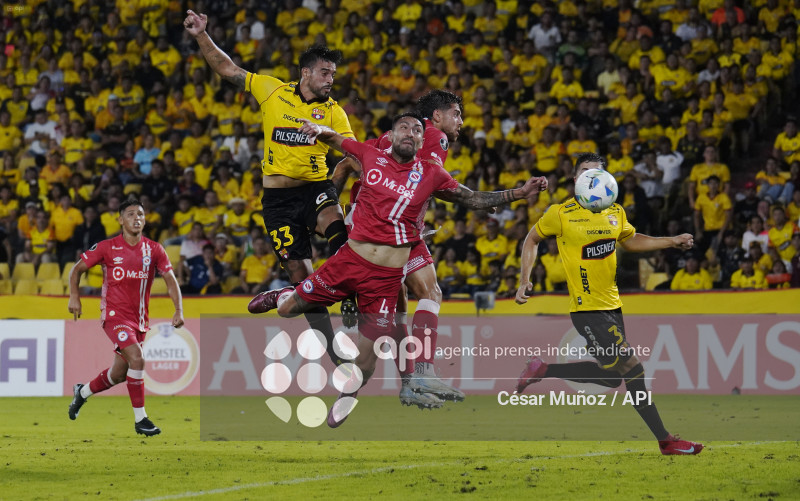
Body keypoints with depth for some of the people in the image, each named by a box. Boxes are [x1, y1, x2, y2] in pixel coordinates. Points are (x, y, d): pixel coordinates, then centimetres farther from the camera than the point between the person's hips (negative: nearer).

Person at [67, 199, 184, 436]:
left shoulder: (154, 249, 2)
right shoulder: (107, 247, -5)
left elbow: (170, 279, 3)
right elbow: (77, 269, 5)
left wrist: (179, 310, -11)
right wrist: (74, 297, -9)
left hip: (140, 319, 5)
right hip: (115, 313, -5)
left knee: (119, 374, 12)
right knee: (136, 357, -24)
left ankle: (82, 393, 41)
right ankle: (140, 419, -18)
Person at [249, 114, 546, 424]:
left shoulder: (430, 175, 1)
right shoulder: (371, 157, 2)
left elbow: (474, 200, 9)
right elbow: (335, 139, 17)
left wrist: (521, 192, 1)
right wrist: (318, 130, -6)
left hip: (386, 278, -1)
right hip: (350, 259, 1)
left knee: (367, 356, -2)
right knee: (288, 310, 6)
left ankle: (347, 398, 30)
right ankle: (282, 295, 45)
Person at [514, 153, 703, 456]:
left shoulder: (615, 212, 7)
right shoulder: (561, 214, -9)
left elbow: (631, 241, 24)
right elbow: (532, 240, 6)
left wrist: (673, 241, 13)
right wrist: (525, 280, -3)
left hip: (611, 304, 8)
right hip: (587, 308, -8)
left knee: (612, 376, 12)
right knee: (632, 368, -11)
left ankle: (542, 371, 23)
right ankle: (665, 441, -3)